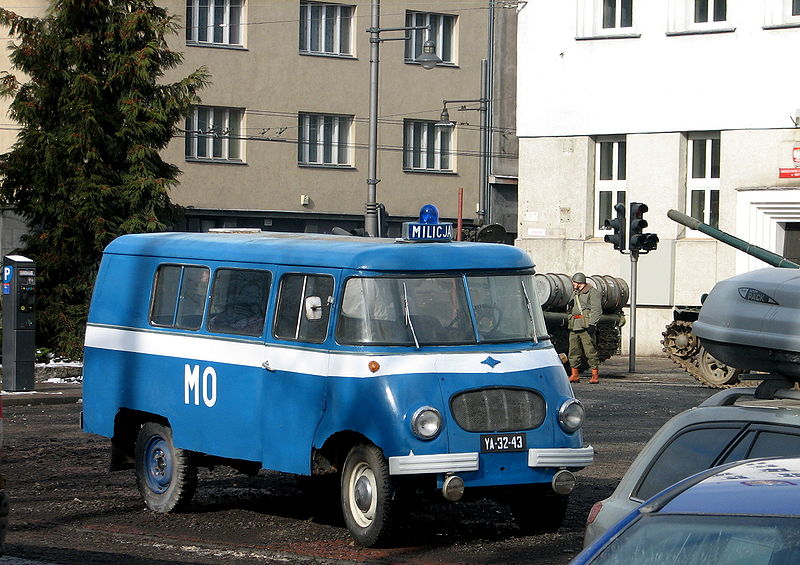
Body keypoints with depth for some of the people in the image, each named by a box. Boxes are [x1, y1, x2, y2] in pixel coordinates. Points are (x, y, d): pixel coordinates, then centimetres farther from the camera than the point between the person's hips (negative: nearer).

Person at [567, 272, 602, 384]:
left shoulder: (592, 292, -4)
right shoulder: (575, 293, 22)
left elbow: (597, 310, -12)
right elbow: (570, 310, 31)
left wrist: (592, 324, -20)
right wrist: (569, 306, 7)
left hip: (586, 327, -8)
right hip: (574, 327, 8)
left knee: (590, 351, -9)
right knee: (574, 351, 7)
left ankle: (595, 375, -6)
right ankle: (575, 375, 13)